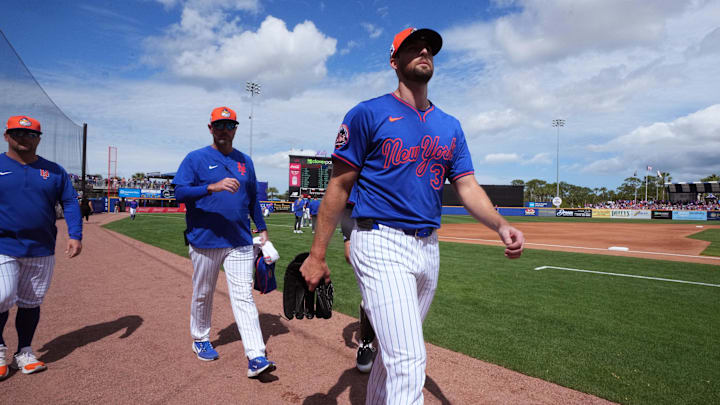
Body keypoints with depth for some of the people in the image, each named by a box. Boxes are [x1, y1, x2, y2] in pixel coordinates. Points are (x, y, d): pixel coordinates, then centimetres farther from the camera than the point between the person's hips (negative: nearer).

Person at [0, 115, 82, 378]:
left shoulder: (54, 171, 8)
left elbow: (70, 203, 6)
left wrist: (75, 235, -6)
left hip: (42, 251, 2)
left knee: (31, 304, 10)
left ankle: (24, 353, 25)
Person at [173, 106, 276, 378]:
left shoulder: (245, 161, 14)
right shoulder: (196, 159, 1)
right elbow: (180, 192, -13)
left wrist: (262, 229, 15)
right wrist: (213, 187, -28)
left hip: (240, 242, 2)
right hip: (205, 241, -2)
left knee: (243, 296, -4)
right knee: (202, 294, 13)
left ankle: (256, 357, -6)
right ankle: (200, 340, 37)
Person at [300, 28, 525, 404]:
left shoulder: (450, 126, 14)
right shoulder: (368, 114, -2)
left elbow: (467, 186, 8)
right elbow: (339, 185, -5)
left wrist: (500, 225, -12)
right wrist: (317, 255, -8)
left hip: (428, 248, 6)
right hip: (381, 244, -6)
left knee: (396, 351, 18)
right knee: (408, 359, -12)